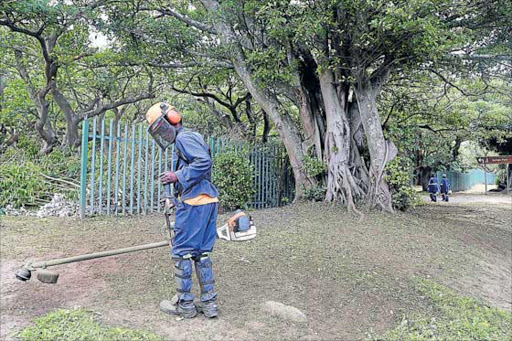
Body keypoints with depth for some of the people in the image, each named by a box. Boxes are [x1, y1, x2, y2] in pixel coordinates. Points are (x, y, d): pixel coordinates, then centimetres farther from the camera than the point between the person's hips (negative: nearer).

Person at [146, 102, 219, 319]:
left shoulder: (184, 138, -8)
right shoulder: (191, 137, 22)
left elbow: (204, 162, -22)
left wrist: (177, 176, -17)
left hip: (194, 203, -10)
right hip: (208, 201, 10)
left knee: (181, 252, 1)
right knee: (202, 252, 13)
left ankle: (185, 304, 11)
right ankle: (209, 303, 18)